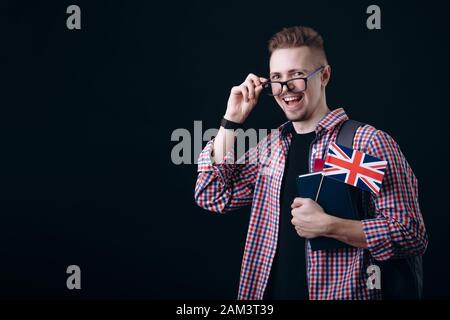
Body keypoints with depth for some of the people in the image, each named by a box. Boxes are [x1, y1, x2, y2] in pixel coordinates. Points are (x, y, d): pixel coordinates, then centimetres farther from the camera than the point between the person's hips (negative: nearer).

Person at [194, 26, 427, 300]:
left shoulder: (368, 142, -12)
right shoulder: (271, 146, 7)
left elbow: (412, 235, -16)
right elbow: (213, 197, 4)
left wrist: (327, 225, -25)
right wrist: (231, 120, 0)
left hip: (340, 294, -5)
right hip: (267, 291, 6)